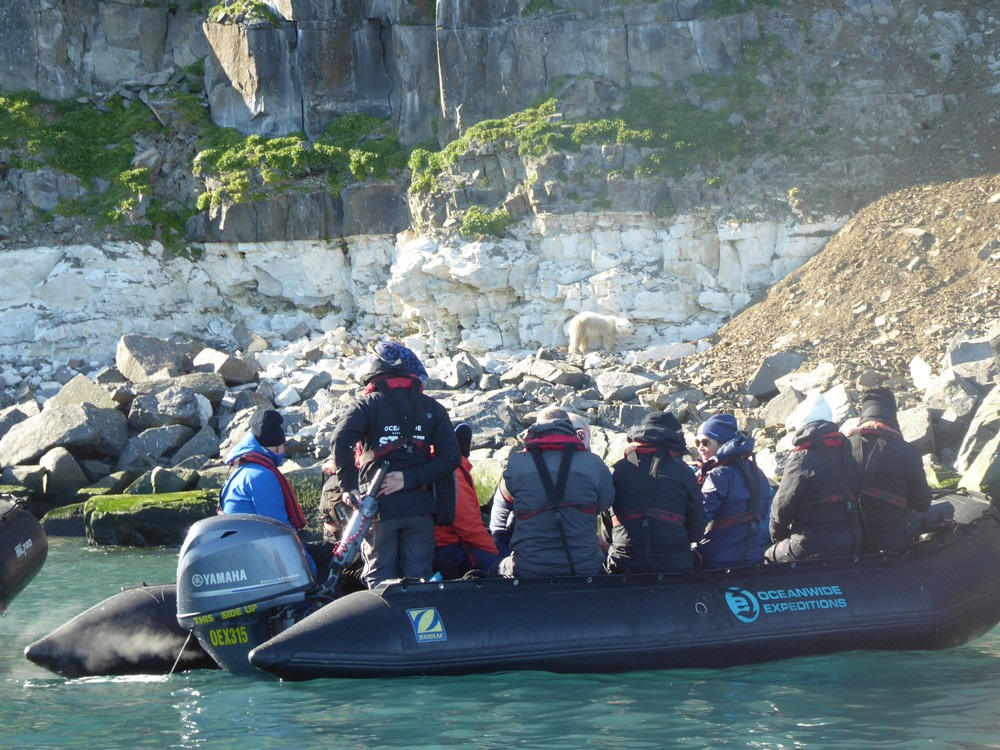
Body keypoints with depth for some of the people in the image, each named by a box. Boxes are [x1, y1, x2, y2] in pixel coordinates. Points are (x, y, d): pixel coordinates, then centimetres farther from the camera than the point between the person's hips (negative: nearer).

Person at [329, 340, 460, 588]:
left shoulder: (367, 405, -1)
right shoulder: (432, 408, 7)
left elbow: (341, 440, -19)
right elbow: (450, 458, -4)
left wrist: (350, 486, -14)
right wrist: (410, 478, -9)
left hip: (379, 506, -2)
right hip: (420, 506, 2)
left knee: (380, 578, 7)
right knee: (419, 577, 9)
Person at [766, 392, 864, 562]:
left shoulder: (802, 459, -13)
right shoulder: (846, 454, 10)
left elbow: (782, 506, -9)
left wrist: (777, 535, 10)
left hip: (812, 548, -8)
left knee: (769, 557, 7)